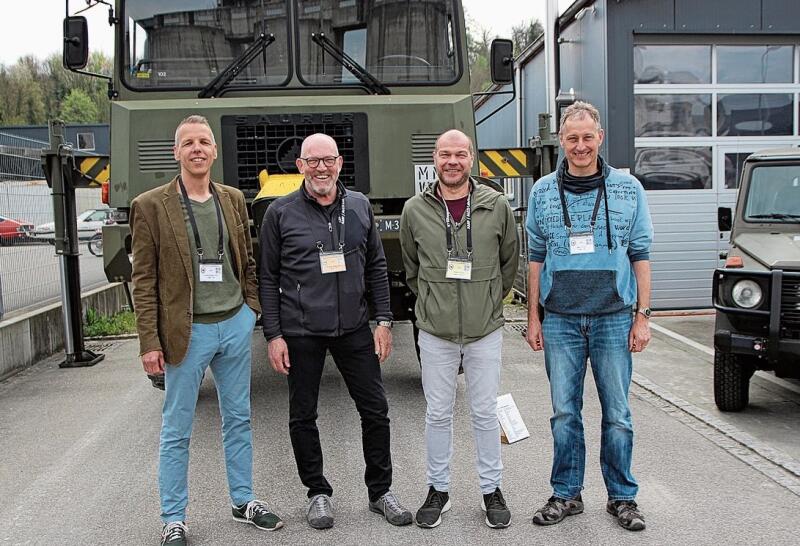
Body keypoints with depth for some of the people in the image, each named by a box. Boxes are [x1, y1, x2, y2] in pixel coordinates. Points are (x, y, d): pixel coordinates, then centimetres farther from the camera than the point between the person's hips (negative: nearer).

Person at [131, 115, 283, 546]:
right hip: (187, 332, -4)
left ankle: (243, 501, 31)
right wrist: (149, 342, -11)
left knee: (238, 419, 15)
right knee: (176, 431, 6)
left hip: (235, 324, 4)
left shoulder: (233, 200, 7)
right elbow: (144, 280, -7)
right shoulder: (151, 206, -6)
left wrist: (253, 310, 6)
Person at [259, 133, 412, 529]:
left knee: (375, 409, 7)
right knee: (303, 416, 8)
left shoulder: (360, 207, 6)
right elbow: (268, 278, -1)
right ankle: (318, 493, 26)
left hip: (353, 329, 2)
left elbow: (376, 267, 10)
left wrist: (383, 321, 4)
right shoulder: (280, 213, -2)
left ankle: (380, 491, 24)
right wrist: (274, 335, -6)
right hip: (300, 333, -2)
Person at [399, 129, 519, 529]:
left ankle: (491, 489, 25)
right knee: (438, 414, 10)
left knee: (485, 413, 9)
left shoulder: (496, 206, -2)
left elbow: (510, 260, 11)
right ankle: (438, 489, 26)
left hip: (485, 331, 0)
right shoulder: (415, 210, -1)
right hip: (435, 332, 1)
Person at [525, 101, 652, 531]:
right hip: (560, 321, 1)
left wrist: (642, 316, -1)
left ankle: (622, 496, 21)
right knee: (564, 412, 7)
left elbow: (640, 256, 4)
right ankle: (566, 494, 21)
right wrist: (533, 318, 5)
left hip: (614, 319, -1)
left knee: (617, 413, 6)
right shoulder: (542, 192, 5)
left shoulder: (628, 189, 3)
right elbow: (535, 258, 8)